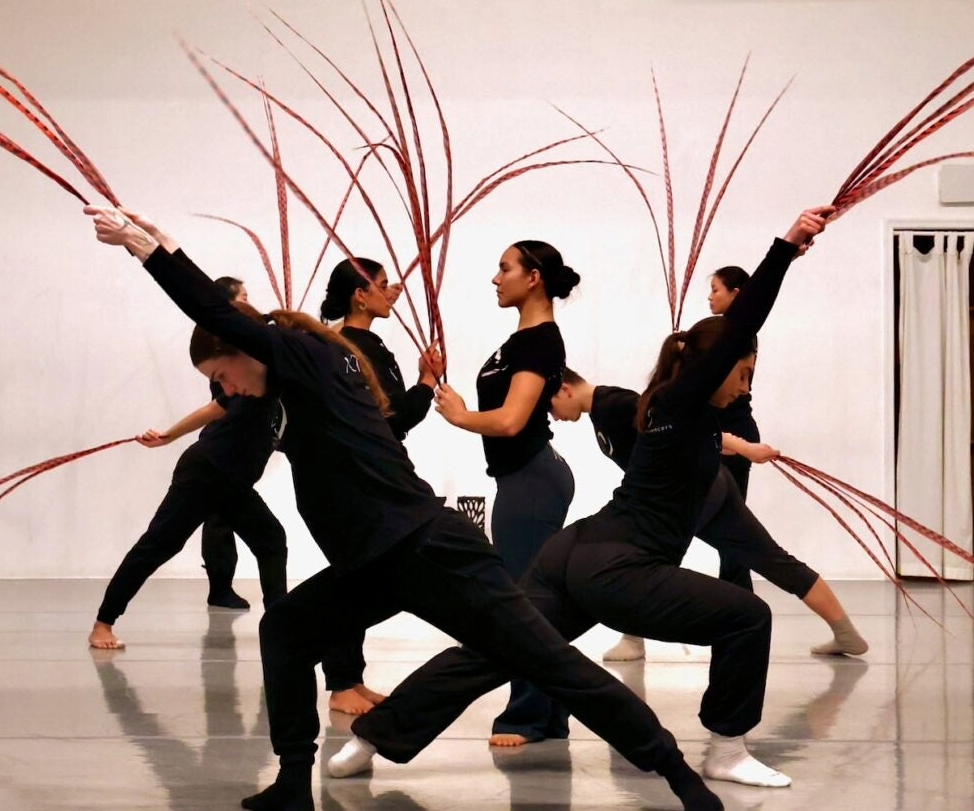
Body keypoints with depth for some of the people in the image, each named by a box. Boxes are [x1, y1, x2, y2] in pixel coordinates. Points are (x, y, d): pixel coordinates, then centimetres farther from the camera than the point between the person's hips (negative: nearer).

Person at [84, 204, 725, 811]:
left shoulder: (307, 360, -7)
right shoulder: (316, 369, 17)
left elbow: (217, 313, -16)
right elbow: (222, 316, 25)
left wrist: (140, 243, -10)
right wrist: (157, 239, 24)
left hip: (432, 553, -10)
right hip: (382, 561, 10)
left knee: (549, 663, -5)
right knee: (285, 631, 11)